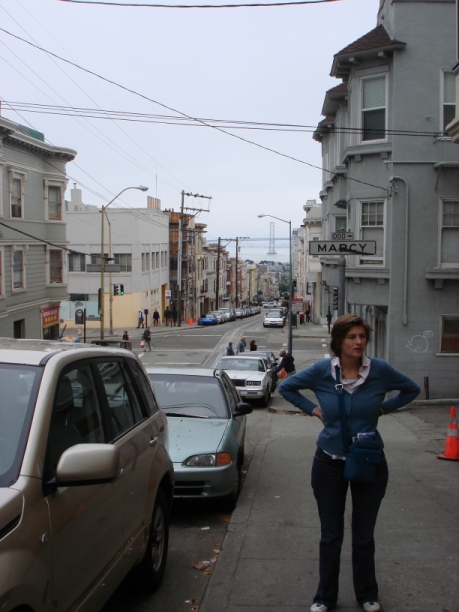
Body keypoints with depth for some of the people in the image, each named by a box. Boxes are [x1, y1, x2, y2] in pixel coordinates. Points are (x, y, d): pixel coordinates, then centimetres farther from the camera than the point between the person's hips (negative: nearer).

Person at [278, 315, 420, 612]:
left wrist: (384, 408, -2)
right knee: (331, 536, 12)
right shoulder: (322, 370, -10)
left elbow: (412, 389, 8)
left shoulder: (380, 369, -10)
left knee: (364, 535, 14)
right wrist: (313, 409, -3)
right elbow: (286, 387, 5)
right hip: (330, 464, 0)